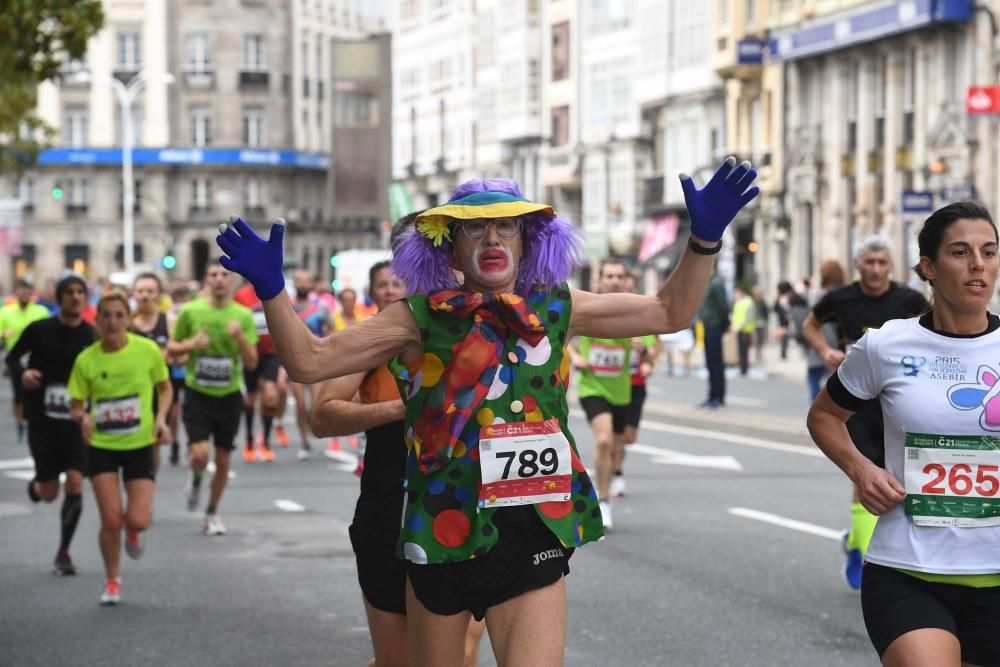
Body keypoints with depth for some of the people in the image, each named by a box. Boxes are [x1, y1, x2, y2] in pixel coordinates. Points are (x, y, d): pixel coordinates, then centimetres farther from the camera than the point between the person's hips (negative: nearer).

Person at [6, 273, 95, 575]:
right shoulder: (40, 330, -6)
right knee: (49, 493, 2)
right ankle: (35, 484, 41)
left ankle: (63, 554, 4)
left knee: (75, 484, -11)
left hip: (77, 421, 1)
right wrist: (22, 372, -15)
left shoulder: (92, 336, -3)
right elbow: (12, 357, 6)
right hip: (43, 420, -1)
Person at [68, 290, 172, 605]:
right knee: (111, 520, -5)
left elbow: (165, 388, 6)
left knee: (138, 520, -10)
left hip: (140, 445, 0)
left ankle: (132, 531, 30)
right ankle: (112, 580, 20)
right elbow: (76, 404, 0)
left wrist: (161, 418, -10)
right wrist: (82, 417, -23)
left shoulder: (147, 350, -10)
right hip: (102, 446, 0)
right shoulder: (86, 360, -9)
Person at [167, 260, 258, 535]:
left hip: (229, 396, 2)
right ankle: (196, 481, 19)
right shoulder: (190, 311, -4)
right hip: (197, 393, -2)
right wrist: (191, 344, -14)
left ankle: (212, 513, 28)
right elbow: (171, 348, 6)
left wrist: (240, 337, -22)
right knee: (200, 454, -17)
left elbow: (252, 362, -4)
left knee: (223, 461, 8)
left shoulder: (244, 315, -3)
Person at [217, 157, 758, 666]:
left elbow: (669, 313, 12)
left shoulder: (556, 311, 5)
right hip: (442, 533, 0)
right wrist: (270, 289, -20)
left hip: (534, 537, 0)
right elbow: (309, 361, -6)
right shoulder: (422, 319, -2)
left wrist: (704, 240, -1)